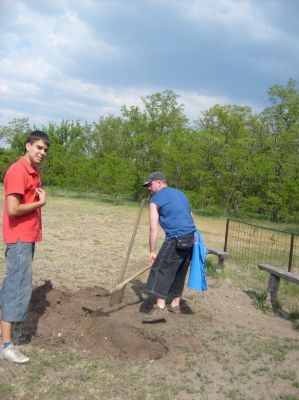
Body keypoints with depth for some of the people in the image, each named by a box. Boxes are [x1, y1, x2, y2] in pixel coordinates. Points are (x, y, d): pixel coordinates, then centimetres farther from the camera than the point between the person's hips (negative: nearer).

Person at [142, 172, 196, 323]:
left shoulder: (156, 200, 2)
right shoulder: (179, 193, 24)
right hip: (192, 236, 8)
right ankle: (175, 304, 24)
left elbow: (153, 229, -3)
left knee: (161, 269, -7)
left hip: (177, 238, -8)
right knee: (179, 272, 17)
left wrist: (152, 251, -1)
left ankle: (160, 308, -16)